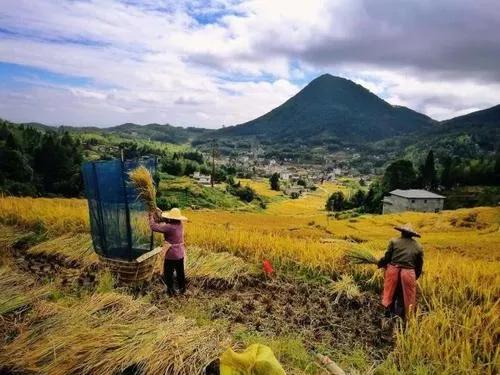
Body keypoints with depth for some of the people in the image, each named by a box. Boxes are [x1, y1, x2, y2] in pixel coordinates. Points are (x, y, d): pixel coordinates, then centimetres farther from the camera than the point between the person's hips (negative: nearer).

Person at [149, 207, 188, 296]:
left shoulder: (169, 227, -26)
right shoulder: (180, 224, -4)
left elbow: (154, 227, -23)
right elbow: (167, 222, 12)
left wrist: (151, 217, -8)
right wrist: (159, 216, 4)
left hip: (171, 254, -7)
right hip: (180, 253, 7)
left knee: (168, 273, 13)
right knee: (180, 272, 22)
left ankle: (171, 290, 23)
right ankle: (182, 288, 35)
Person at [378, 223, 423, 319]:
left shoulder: (394, 241, -2)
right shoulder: (418, 246, 5)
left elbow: (387, 257, -2)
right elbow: (419, 265, 9)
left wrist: (380, 264, 16)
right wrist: (415, 277, 23)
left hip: (393, 271, -1)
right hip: (408, 274, 1)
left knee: (390, 294, 15)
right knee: (404, 298, 14)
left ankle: (389, 315, 26)